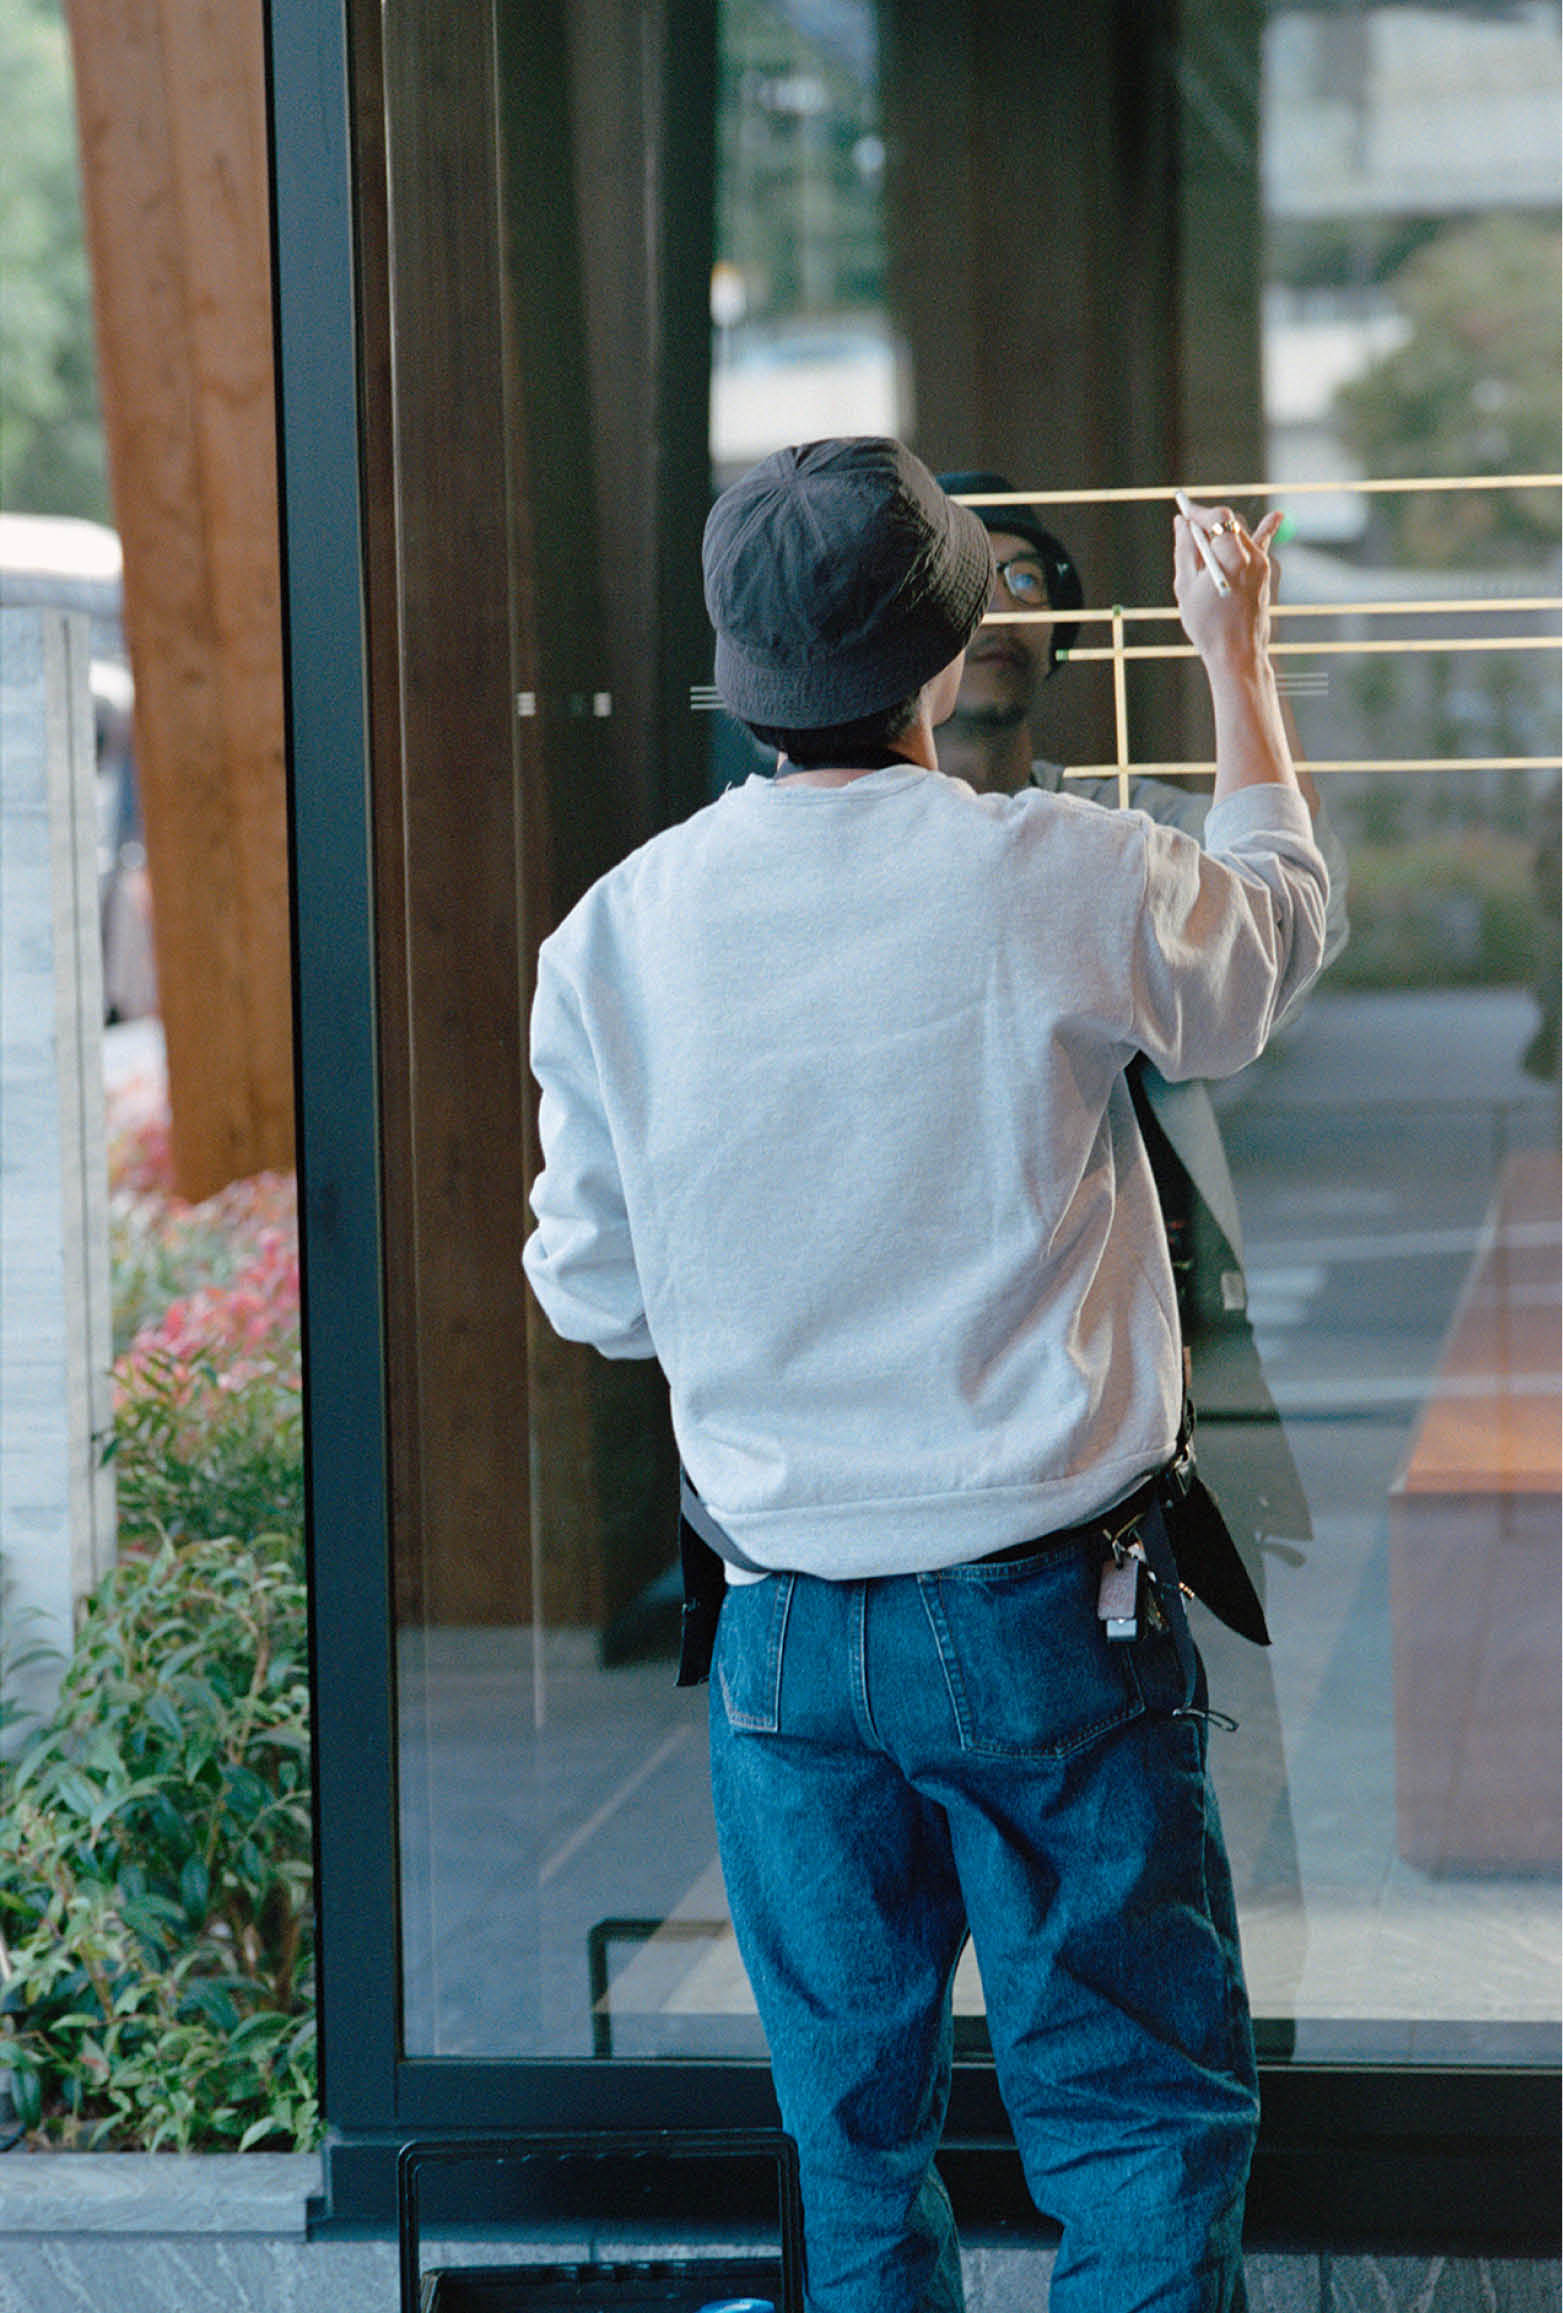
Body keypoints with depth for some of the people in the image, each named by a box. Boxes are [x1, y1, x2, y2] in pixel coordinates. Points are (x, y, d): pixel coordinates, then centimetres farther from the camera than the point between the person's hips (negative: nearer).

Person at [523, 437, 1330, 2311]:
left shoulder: (614, 932, -4)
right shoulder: (1057, 879, -12)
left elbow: (594, 1292, 5)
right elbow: (1271, 928, 11)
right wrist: (1237, 659, 24)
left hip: (784, 1631, 3)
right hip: (1051, 1607, -3)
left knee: (850, 2129, 14)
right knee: (1134, 2121, 6)